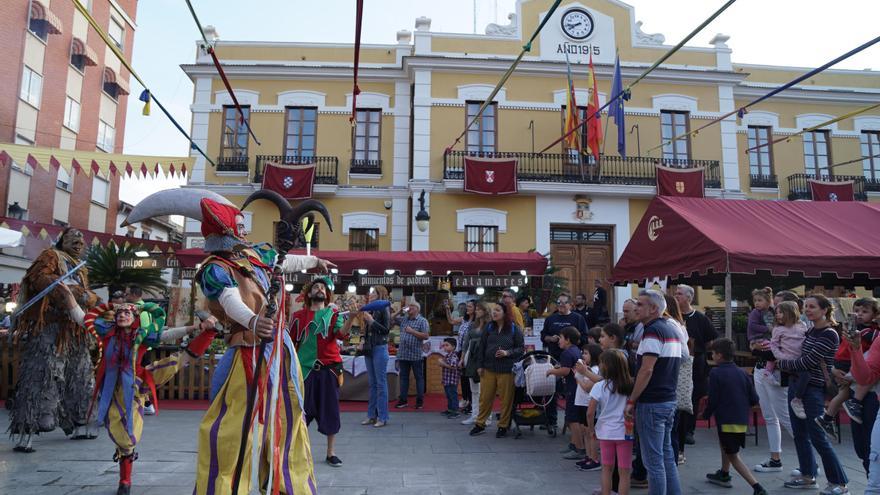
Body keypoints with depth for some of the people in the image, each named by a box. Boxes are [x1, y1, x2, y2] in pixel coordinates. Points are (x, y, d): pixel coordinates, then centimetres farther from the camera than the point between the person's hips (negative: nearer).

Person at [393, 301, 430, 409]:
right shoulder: (403, 319, 13)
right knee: (403, 377, 10)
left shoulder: (422, 321, -3)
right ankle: (403, 400, 17)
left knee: (419, 377, 3)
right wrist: (400, 311, 6)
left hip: (416, 355, -5)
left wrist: (412, 331, -14)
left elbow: (426, 336, -11)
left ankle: (420, 401, 10)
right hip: (403, 354, 5)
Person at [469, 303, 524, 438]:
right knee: (485, 397, 7)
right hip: (488, 368, 3)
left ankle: (503, 426, 20)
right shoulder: (489, 327, 5)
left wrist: (507, 353, -16)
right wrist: (480, 365, 4)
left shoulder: (514, 329, -2)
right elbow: (482, 347, 8)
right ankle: (480, 424, 20)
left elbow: (521, 348, -1)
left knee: (506, 399, 5)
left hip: (507, 370, -2)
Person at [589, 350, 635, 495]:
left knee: (607, 469, 16)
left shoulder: (599, 387, -12)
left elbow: (590, 413, -11)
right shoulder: (630, 386, -6)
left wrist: (591, 429, 4)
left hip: (605, 432, 0)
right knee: (624, 472, 8)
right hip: (625, 433, 0)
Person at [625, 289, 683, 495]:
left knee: (654, 460, -2)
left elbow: (646, 370, -21)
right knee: (667, 456, 16)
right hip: (669, 400, 9)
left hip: (652, 403, -9)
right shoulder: (672, 330, 13)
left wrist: (631, 401, -13)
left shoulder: (653, 330, -16)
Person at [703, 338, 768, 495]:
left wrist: (706, 415, 4)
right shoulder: (742, 373, 5)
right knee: (724, 442, 30)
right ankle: (724, 474, 42)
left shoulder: (715, 373, -11)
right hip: (743, 421, 7)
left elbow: (713, 400, -13)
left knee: (733, 456, 5)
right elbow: (754, 399, 5)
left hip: (727, 420, -7)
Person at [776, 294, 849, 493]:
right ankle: (808, 476, 25)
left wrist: (779, 363, -8)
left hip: (814, 389, -8)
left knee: (817, 437, -3)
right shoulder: (810, 331, 10)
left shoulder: (829, 335, -14)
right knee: (800, 433, 13)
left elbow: (807, 362, -18)